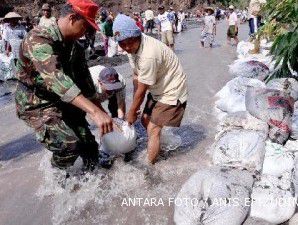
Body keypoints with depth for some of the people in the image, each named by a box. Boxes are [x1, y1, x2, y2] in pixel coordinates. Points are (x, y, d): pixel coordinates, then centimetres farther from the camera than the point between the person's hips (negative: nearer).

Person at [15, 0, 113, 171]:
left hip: (65, 103, 7)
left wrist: (102, 112, 2)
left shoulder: (76, 48, 1)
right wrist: (95, 112, -50)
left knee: (89, 145, 0)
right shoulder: (38, 39, -25)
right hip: (37, 104, -6)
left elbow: (85, 81, 7)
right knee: (70, 144, -23)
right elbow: (55, 78, -41)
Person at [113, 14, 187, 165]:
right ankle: (157, 149, 40)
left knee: (153, 129, -9)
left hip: (171, 91, -9)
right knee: (146, 120, 17)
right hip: (157, 89, 9)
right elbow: (136, 77, 0)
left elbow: (141, 90, -24)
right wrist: (134, 106, 3)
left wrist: (131, 112, -9)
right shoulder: (132, 46, -8)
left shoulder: (148, 55, -35)